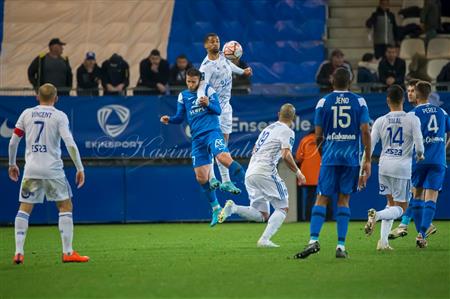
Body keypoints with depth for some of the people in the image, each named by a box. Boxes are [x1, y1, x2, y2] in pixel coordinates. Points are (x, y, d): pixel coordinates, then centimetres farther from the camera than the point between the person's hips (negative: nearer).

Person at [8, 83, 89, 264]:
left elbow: (13, 142, 10)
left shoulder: (26, 114, 7)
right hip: (53, 169, -3)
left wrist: (12, 164, 24)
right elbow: (70, 144, -12)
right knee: (65, 206, 8)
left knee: (24, 208, 9)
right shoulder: (59, 116, -3)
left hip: (31, 168, 3)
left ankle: (18, 252, 0)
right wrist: (80, 169, -7)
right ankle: (68, 252, 3)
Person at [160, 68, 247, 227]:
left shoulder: (208, 90, 4)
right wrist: (169, 119, -4)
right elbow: (180, 117, 16)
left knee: (224, 157, -33)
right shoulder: (183, 95, 15)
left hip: (212, 132, -5)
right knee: (201, 177, 1)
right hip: (197, 139, 5)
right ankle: (216, 208, 16)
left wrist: (208, 104, -22)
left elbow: (218, 110, -2)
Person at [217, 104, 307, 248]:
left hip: (249, 173, 7)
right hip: (265, 172, -7)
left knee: (262, 215, 11)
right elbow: (286, 155, -14)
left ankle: (233, 208, -12)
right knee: (283, 208, 3)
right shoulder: (287, 131, -2)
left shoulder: (268, 129, 23)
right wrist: (298, 172, -2)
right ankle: (264, 239, -14)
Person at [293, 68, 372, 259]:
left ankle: (314, 240, -16)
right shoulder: (359, 102, 4)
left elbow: (318, 136, 2)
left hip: (330, 157, -1)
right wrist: (367, 160, 2)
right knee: (344, 200, 7)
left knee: (322, 199, 0)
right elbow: (365, 132, -3)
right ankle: (341, 246, 1)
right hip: (352, 157, 1)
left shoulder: (323, 102, 3)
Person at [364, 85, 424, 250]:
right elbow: (419, 145, -10)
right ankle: (376, 215, -24)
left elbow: (369, 146, 0)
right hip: (402, 168, -4)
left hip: (384, 166, 4)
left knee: (391, 203, 20)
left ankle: (383, 241, 7)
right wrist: (420, 155, 14)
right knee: (400, 208, 7)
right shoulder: (412, 119, -6)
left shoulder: (380, 121, 1)